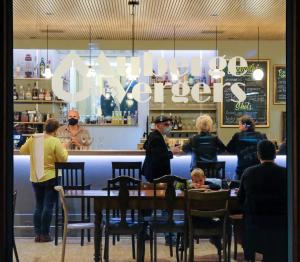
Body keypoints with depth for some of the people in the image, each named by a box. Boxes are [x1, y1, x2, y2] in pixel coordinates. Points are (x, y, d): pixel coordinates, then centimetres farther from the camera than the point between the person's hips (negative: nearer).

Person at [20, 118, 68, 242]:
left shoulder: (32, 139, -2)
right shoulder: (55, 141, -15)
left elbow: (22, 151, 11)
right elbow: (63, 159, -13)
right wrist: (64, 149, 4)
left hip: (35, 179, 5)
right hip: (51, 178, -4)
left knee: (38, 206, 13)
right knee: (48, 206, 3)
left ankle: (37, 234, 13)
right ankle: (45, 234, 5)